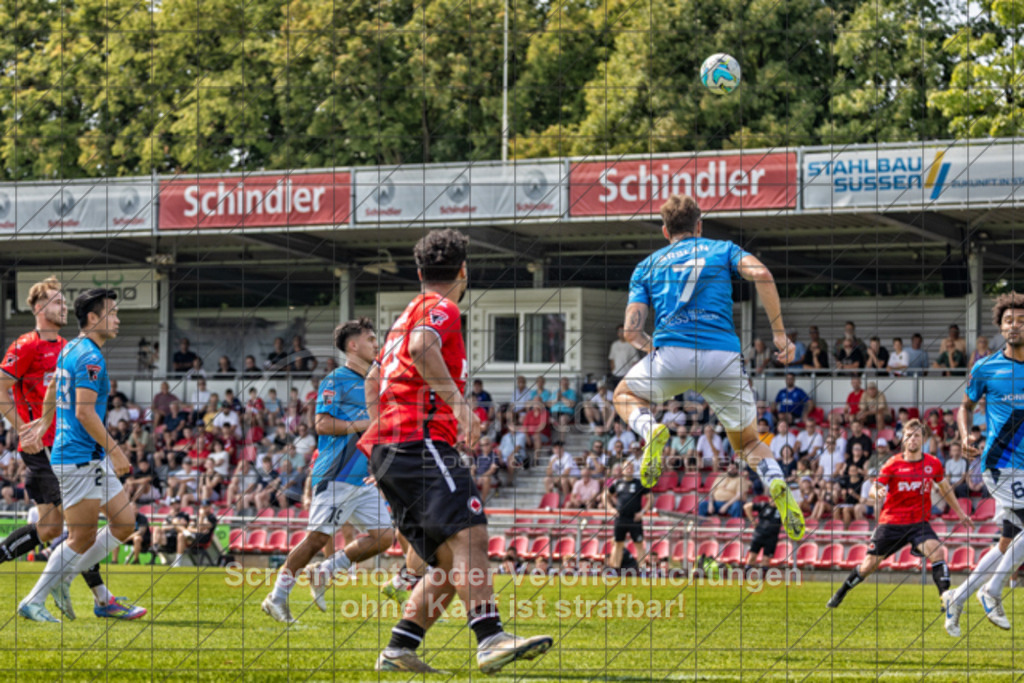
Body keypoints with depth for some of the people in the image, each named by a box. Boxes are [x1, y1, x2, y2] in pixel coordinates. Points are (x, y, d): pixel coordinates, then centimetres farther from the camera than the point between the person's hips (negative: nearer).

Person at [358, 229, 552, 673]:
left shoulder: (410, 313, 29)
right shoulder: (441, 309, 0)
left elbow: (373, 379, 38)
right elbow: (420, 347, -23)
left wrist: (382, 431, 33)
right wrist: (457, 400, -27)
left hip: (387, 448, 10)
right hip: (421, 441, -10)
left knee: (452, 563, 6)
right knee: (470, 536, -25)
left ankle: (398, 650, 0)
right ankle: (490, 639, -40)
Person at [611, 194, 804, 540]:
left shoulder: (647, 266, 21)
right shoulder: (723, 250, 19)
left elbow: (631, 332, 11)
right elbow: (761, 274, -4)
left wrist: (650, 346, 34)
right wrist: (779, 332, 0)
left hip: (673, 354, -1)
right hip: (725, 356, 1)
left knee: (624, 395, 29)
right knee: (747, 441, 20)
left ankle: (650, 430, -6)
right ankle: (776, 484, -14)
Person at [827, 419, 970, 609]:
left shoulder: (933, 464, 1)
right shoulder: (893, 464, -5)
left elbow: (945, 488, 18)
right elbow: (875, 487, -5)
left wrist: (959, 513, 24)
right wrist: (878, 492, -31)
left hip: (918, 522, 1)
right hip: (891, 522, -1)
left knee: (936, 551, -27)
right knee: (869, 565, 4)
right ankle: (840, 593, 29)